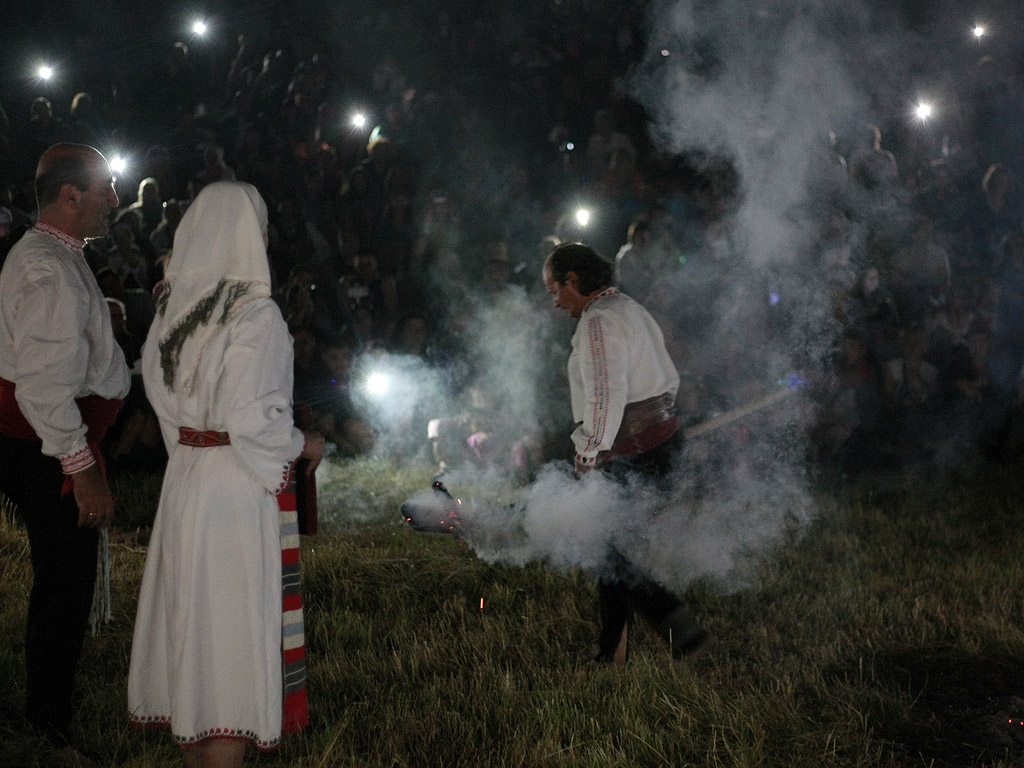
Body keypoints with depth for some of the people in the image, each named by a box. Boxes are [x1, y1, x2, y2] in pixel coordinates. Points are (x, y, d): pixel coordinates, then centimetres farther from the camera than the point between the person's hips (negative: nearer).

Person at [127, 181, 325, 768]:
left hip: (186, 477, 7)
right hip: (241, 486, -7)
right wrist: (304, 445, -5)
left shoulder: (174, 308, 2)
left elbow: (163, 395, 9)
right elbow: (252, 420, -21)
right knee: (233, 620, 1)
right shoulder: (255, 314, -17)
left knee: (191, 611, 16)